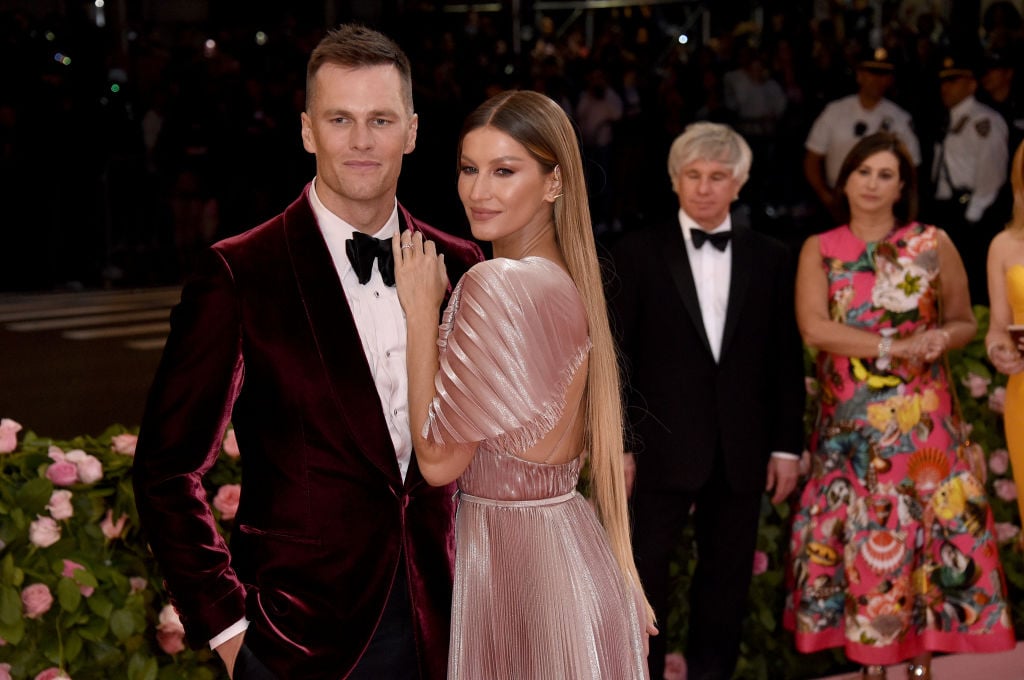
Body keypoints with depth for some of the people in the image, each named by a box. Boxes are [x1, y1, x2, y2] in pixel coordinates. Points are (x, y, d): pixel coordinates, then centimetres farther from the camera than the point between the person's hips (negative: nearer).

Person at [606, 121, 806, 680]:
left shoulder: (771, 259, 7)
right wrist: (618, 443, -6)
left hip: (741, 452, 3)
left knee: (727, 581, 10)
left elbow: (787, 360, 7)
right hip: (663, 446, -2)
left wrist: (786, 446, 4)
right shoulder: (637, 254, 0)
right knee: (646, 574, 2)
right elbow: (616, 355, -2)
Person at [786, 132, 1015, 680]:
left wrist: (942, 339, -15)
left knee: (923, 530, -1)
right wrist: (895, 347, -18)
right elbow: (813, 326, -11)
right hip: (848, 423, 1)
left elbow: (964, 322, 9)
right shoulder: (820, 250, 3)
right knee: (858, 534, 3)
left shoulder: (933, 245, 3)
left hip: (919, 421, 0)